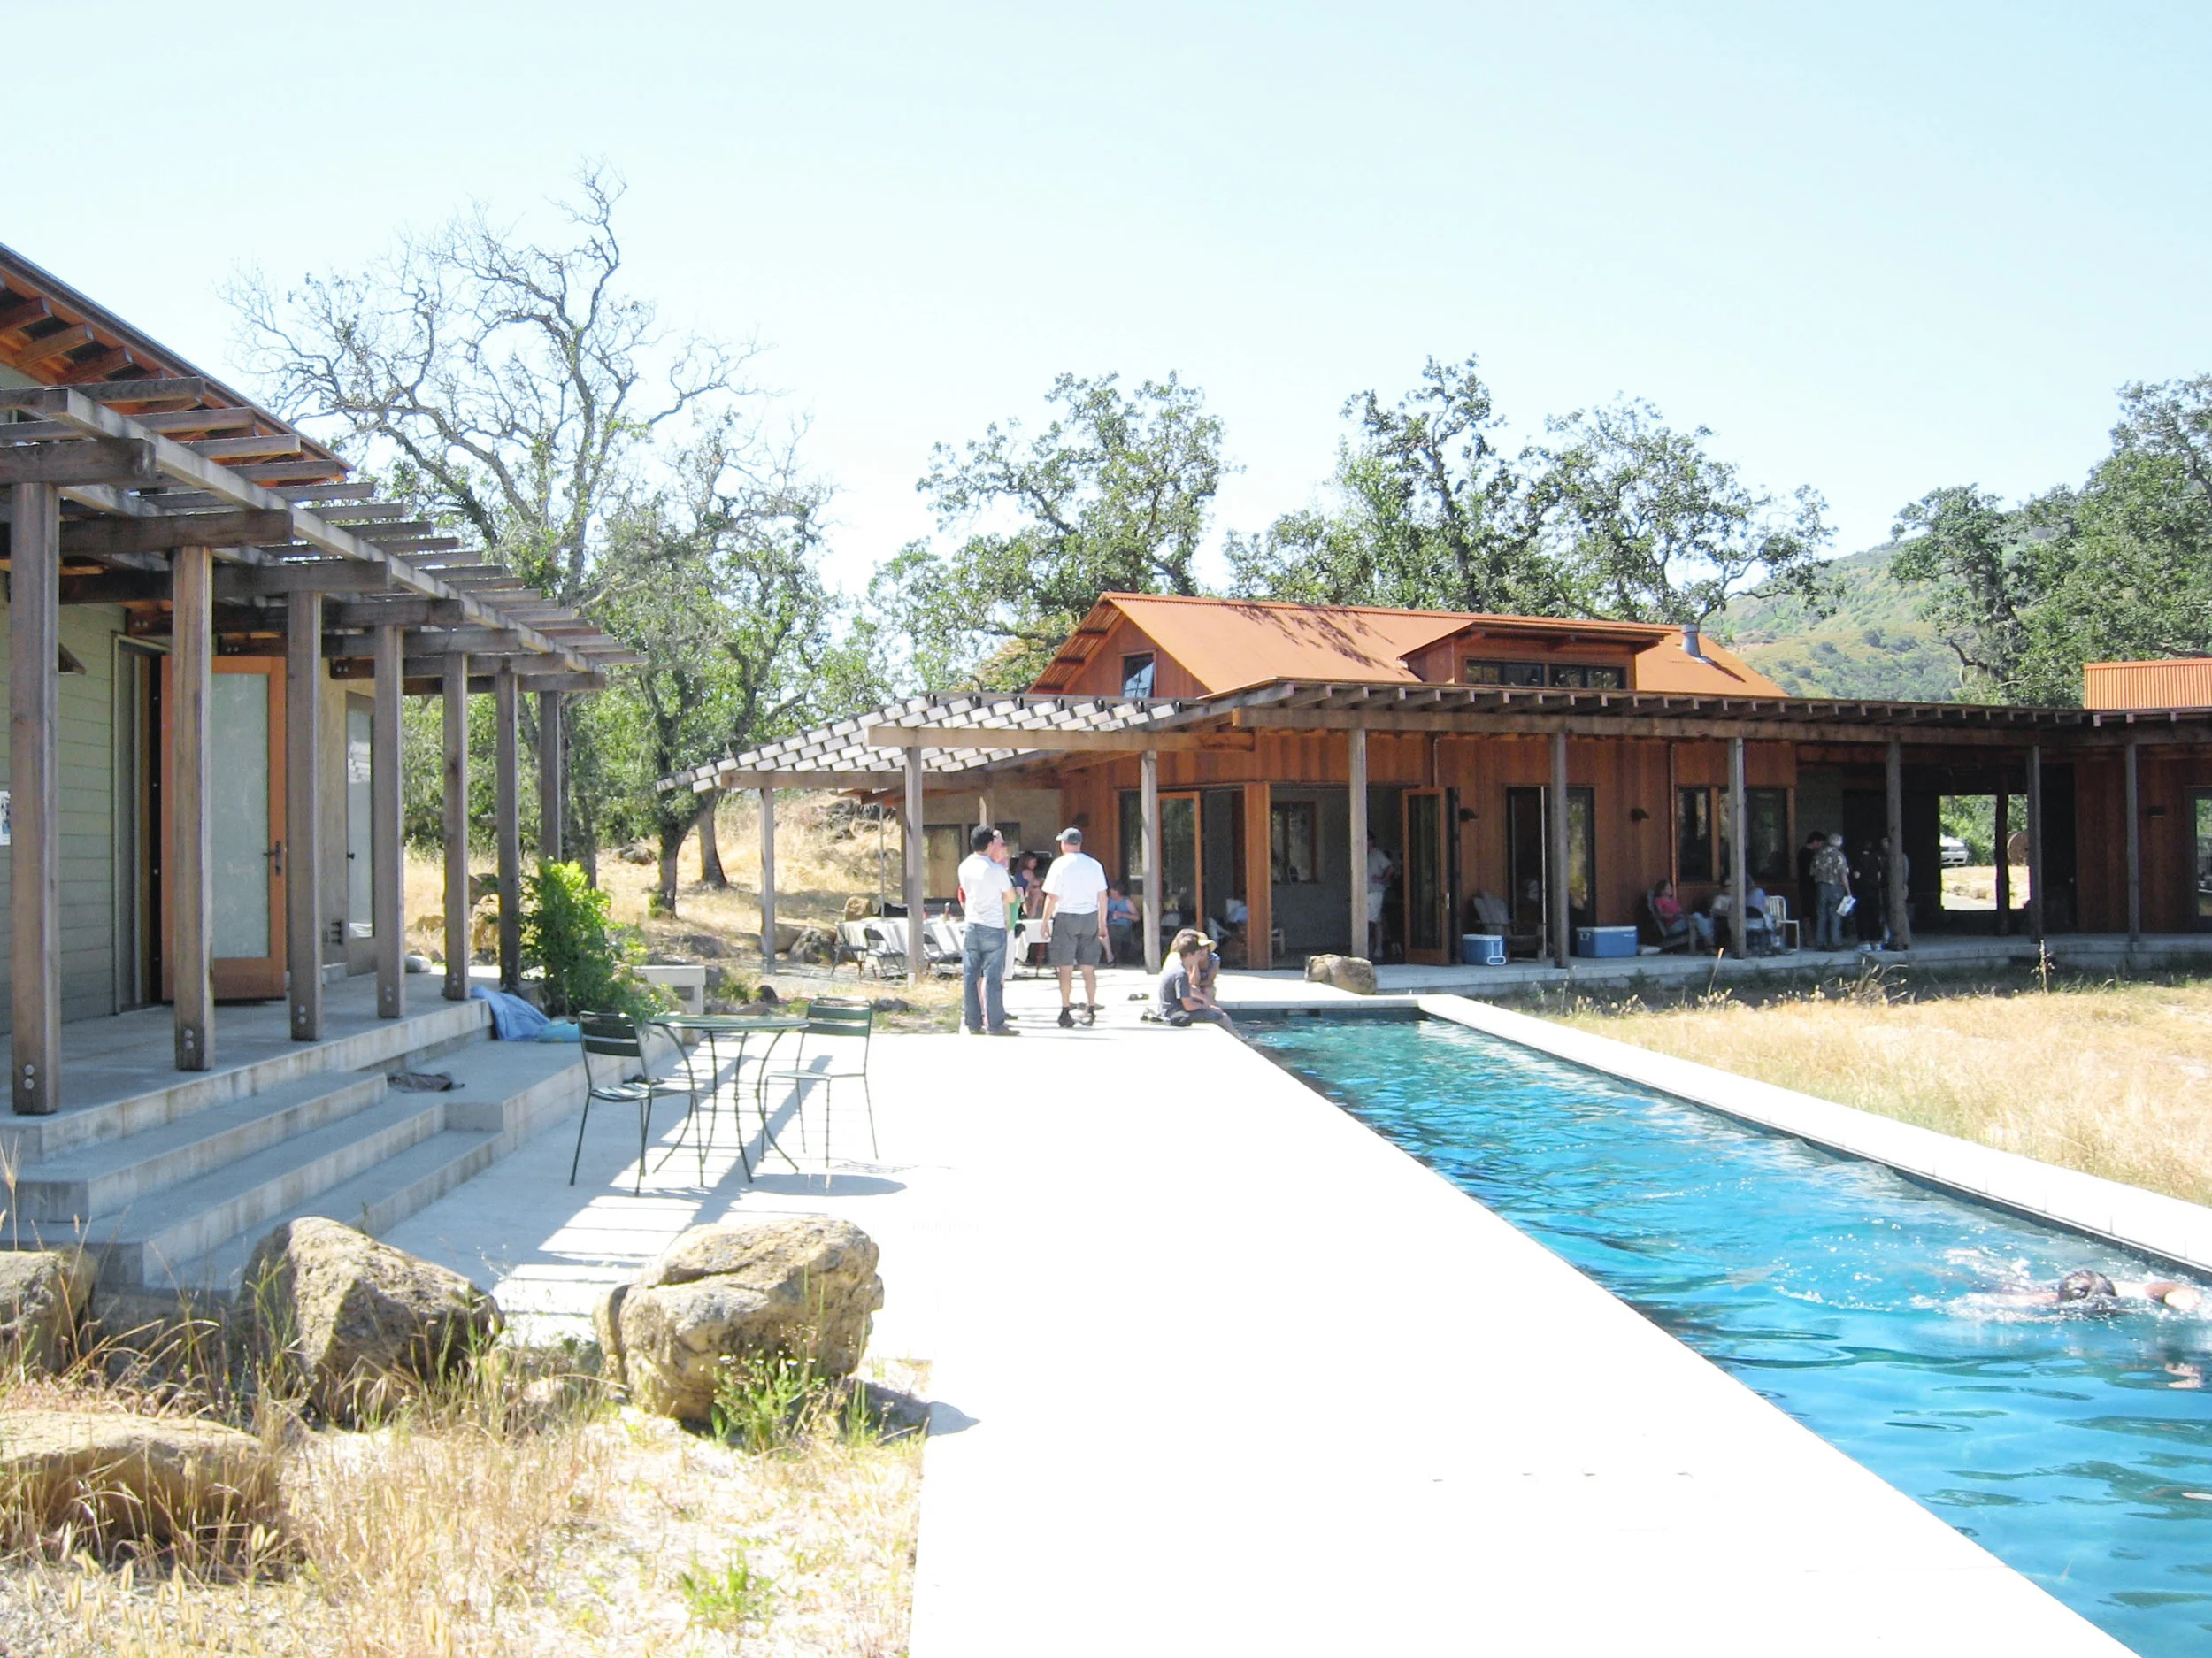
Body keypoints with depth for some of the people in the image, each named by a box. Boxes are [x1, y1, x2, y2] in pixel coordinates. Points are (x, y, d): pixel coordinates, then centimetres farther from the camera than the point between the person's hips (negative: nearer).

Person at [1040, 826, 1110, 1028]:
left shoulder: (1060, 864, -6)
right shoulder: (1094, 865, 5)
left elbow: (1052, 898, -7)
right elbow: (1102, 897, 8)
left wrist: (1045, 923, 1)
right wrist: (1102, 924, 15)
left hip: (1066, 917, -4)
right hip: (1090, 917, 4)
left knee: (1066, 967, 0)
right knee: (1089, 967, 7)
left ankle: (1066, 1010, 1)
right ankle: (1090, 1009, 7)